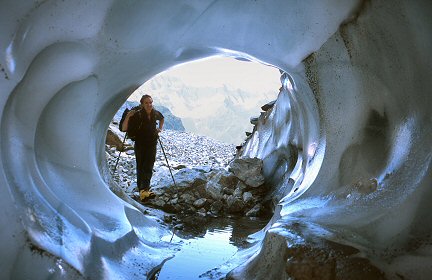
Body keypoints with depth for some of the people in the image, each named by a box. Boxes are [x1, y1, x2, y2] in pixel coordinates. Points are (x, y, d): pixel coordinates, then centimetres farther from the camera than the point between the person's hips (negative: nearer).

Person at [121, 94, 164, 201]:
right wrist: (128, 117, -34)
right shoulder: (137, 115, -17)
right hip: (140, 145, -4)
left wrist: (160, 128, 13)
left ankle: (144, 190, -6)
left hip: (152, 145, 4)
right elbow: (124, 129, -22)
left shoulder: (155, 113, -2)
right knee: (141, 168, -1)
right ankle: (143, 189, 9)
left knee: (148, 168, -4)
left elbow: (162, 118, 25)